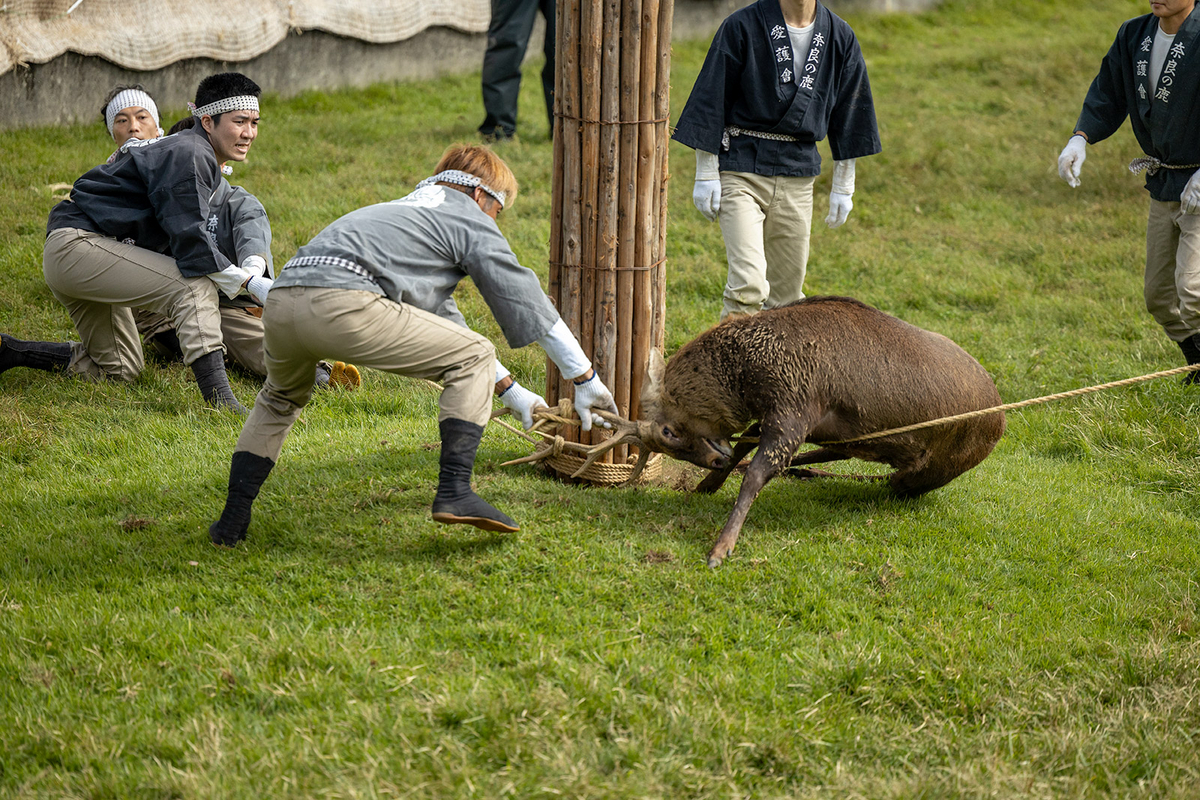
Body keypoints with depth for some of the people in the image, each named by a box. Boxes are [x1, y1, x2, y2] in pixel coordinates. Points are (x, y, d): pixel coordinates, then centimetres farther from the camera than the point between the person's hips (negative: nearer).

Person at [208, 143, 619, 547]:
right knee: (474, 357, 8)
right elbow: (527, 303, 20)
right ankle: (454, 493, -1)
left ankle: (232, 521, 29)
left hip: (281, 301, 8)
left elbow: (442, 318, 47)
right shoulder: (470, 219, 19)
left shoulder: (407, 209, 42)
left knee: (279, 401, 37)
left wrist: (509, 389, 50)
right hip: (344, 302, -8)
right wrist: (586, 379, 29)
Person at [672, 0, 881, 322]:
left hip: (798, 172, 4)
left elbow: (847, 113, 12)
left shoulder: (839, 37, 4)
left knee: (787, 289, 9)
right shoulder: (742, 27, -8)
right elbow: (713, 100, -5)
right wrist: (706, 174, -7)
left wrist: (843, 186, 14)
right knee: (748, 286, -17)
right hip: (742, 167, -4)